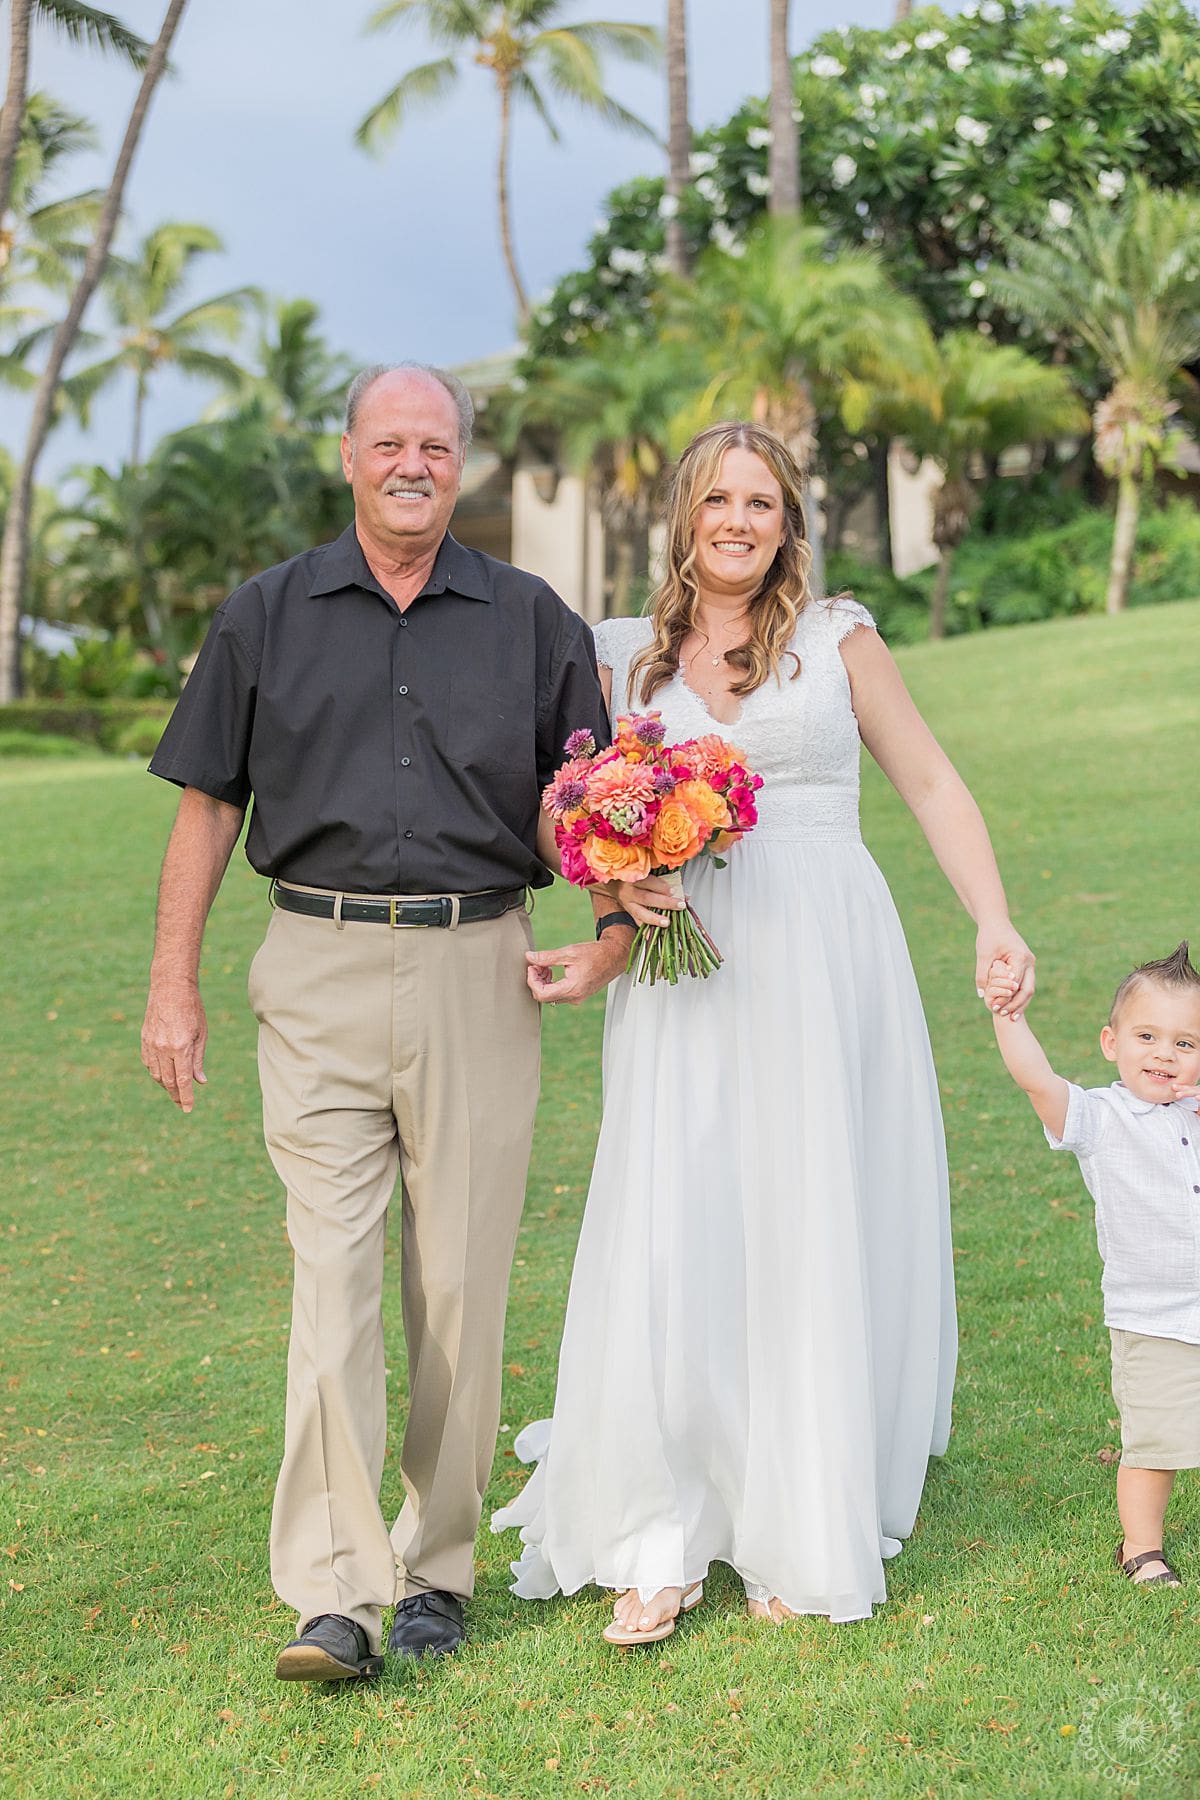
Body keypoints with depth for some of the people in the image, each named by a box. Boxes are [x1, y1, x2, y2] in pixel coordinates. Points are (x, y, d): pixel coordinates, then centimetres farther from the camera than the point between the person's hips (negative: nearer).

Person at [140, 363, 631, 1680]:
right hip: (320, 974, -1)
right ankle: (332, 1597, -9)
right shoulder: (267, 617, 9)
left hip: (478, 973, 1)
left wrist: (614, 925, -5)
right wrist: (173, 983, 5)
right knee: (333, 1276, -9)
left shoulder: (532, 623, 9)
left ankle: (435, 1568, 17)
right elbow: (208, 805, 10)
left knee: (462, 1284, 4)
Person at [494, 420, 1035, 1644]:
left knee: (814, 1243, 3)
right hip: (681, 982, 1)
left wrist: (992, 922, -6)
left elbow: (930, 782, 7)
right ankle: (661, 1545, 4)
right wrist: (612, 882, -3)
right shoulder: (622, 656, 11)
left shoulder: (837, 638, 7)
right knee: (673, 1246, -6)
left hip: (823, 967, -1)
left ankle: (800, 1538, 16)